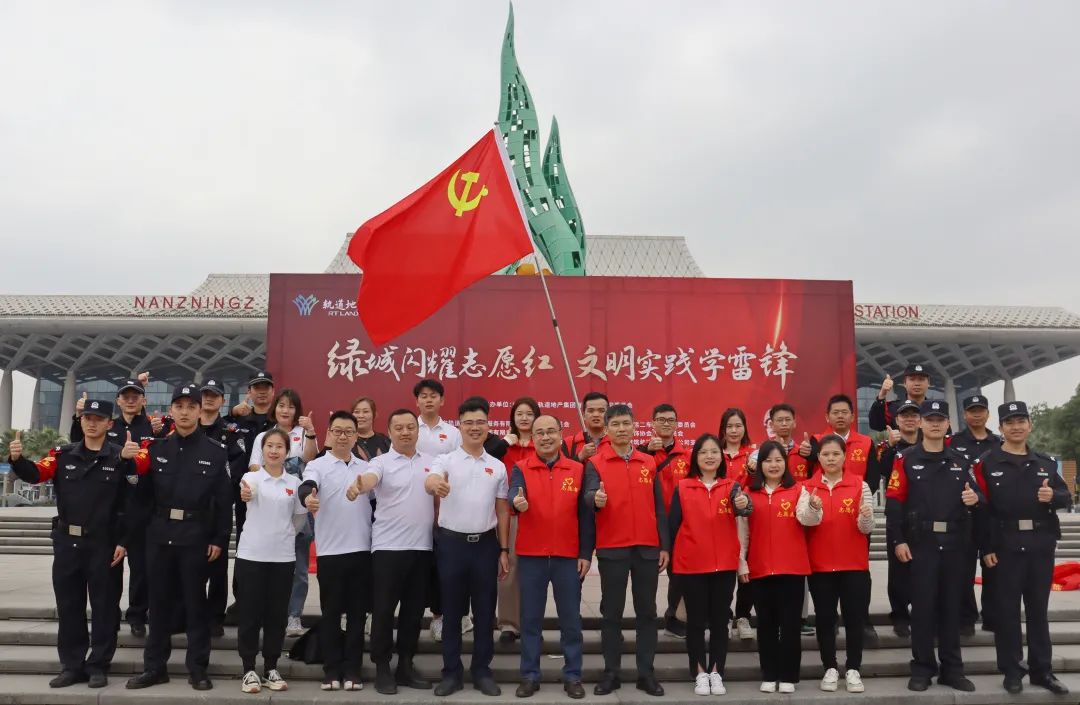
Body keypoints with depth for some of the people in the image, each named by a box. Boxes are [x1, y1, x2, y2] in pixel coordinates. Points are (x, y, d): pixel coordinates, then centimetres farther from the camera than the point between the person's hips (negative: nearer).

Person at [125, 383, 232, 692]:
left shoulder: (216, 451, -1)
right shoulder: (156, 448, 8)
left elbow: (224, 500, -3)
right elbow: (143, 494, 7)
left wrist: (220, 539, -7)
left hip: (196, 536, -3)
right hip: (159, 534, 3)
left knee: (195, 601, 5)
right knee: (159, 600, 10)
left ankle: (197, 668, 14)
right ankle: (154, 666, 21)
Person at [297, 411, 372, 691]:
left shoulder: (366, 467, 10)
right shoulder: (318, 465, -2)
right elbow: (306, 486, -23)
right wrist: (308, 496, -45)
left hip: (362, 550, 3)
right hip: (330, 551, -3)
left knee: (357, 613, 7)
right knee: (330, 613, 6)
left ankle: (352, 670, 16)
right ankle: (332, 670, 15)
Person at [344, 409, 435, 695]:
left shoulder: (430, 463, 9)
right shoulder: (381, 462, -5)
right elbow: (369, 478, -27)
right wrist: (358, 486, -50)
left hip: (423, 547, 4)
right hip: (388, 547, -4)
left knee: (414, 609, 11)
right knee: (384, 609, 1)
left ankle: (406, 666, 22)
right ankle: (382, 669, 14)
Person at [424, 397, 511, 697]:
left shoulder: (497, 467, 6)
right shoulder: (446, 460, -2)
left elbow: (502, 511, 10)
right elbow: (429, 481, -25)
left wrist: (504, 550, 6)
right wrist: (435, 484, -50)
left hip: (486, 544, 2)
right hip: (452, 543, -2)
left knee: (485, 612, 8)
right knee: (452, 611, 7)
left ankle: (482, 671, 21)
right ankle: (452, 672, 18)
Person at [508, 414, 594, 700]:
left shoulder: (578, 470, 3)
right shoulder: (520, 468, 1)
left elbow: (586, 515, 3)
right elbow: (514, 494, -19)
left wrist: (586, 553, -1)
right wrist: (518, 502, -43)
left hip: (569, 556, 1)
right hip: (531, 556, 0)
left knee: (570, 619, 8)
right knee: (530, 618, 8)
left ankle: (573, 675, 20)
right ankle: (529, 675, 20)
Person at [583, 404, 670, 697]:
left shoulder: (649, 462, 8)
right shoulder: (595, 463, 0)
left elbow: (659, 507, 9)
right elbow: (589, 495, -16)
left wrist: (665, 546, 4)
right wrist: (596, 499, -40)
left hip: (647, 548, 3)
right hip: (612, 549, -2)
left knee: (646, 611, 9)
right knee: (611, 613, 6)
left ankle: (646, 672, 19)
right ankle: (611, 672, 16)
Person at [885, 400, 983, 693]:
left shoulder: (961, 460, 11)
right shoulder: (906, 459, 0)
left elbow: (978, 495, 14)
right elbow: (894, 501, -5)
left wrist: (975, 498, -10)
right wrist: (897, 540, -11)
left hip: (954, 543, 3)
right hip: (920, 543, -3)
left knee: (952, 605, 9)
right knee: (922, 605, 1)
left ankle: (952, 669, 20)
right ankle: (922, 668, 11)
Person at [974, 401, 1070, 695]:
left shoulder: (1046, 462, 10)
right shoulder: (987, 463, -4)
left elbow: (1065, 495, 14)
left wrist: (1053, 496, -11)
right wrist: (986, 547, -12)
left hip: (1041, 544, 4)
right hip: (1006, 546, -4)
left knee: (1038, 608, 12)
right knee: (1007, 609, 4)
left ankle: (1042, 669, 22)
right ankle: (1012, 670, 14)